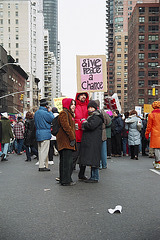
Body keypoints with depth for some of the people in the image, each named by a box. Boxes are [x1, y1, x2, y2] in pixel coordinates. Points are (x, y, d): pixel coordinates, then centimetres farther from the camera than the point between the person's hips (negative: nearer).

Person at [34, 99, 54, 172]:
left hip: (38, 133, 9)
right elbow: (52, 119, -11)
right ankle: (42, 166, -5)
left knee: (40, 150, 12)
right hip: (45, 134, -9)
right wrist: (50, 111, 0)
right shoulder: (44, 113, -16)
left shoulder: (36, 113, 13)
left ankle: (41, 165, 18)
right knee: (44, 150, -6)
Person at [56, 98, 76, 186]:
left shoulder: (70, 114, 23)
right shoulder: (63, 113, -10)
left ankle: (63, 179, 20)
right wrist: (72, 138, -18)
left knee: (66, 161, 13)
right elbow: (66, 127, -20)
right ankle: (65, 181, -5)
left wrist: (73, 138, 17)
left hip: (69, 141, 11)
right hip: (65, 141, -11)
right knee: (67, 161, -9)